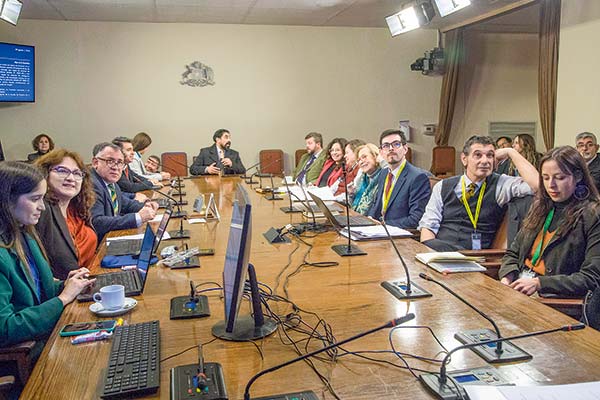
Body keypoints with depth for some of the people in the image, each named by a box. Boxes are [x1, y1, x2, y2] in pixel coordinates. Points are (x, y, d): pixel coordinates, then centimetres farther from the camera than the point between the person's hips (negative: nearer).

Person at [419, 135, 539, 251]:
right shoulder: (443, 187, 12)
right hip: (439, 248, 2)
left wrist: (511, 152, 0)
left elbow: (536, 184, -9)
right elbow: (428, 225, 6)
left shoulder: (500, 184, 8)